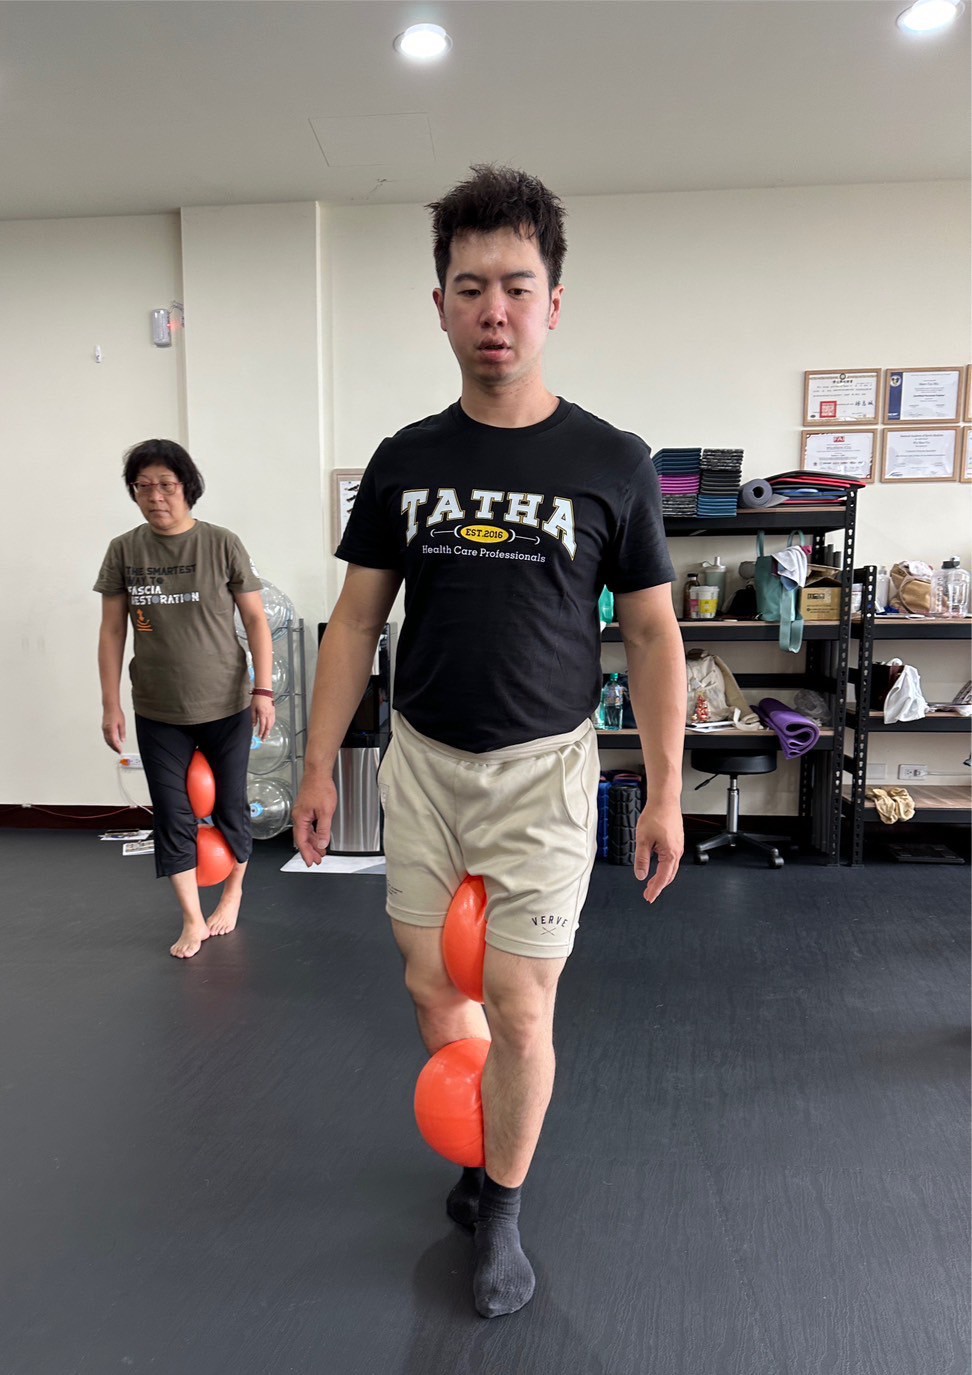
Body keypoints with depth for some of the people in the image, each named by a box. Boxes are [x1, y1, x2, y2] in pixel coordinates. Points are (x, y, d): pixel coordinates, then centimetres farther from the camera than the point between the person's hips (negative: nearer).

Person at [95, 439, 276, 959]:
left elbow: (255, 619, -3)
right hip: (158, 712, 2)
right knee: (171, 814, 5)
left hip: (225, 706, -2)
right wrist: (110, 704, 0)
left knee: (230, 805, 12)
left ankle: (233, 892, 35)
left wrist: (263, 689, -8)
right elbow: (112, 631, 3)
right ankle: (192, 920, 18)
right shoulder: (124, 551, -1)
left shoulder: (222, 544, -7)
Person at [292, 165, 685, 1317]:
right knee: (432, 986, 13)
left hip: (542, 766, -2)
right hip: (422, 757, 3)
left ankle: (502, 1210, 29)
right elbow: (356, 620, 6)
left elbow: (652, 634, -1)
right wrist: (320, 767, 3)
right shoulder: (404, 462, 1)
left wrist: (665, 791, -4)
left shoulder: (612, 465, -5)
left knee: (518, 1010, 1)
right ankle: (482, 1145, 44)